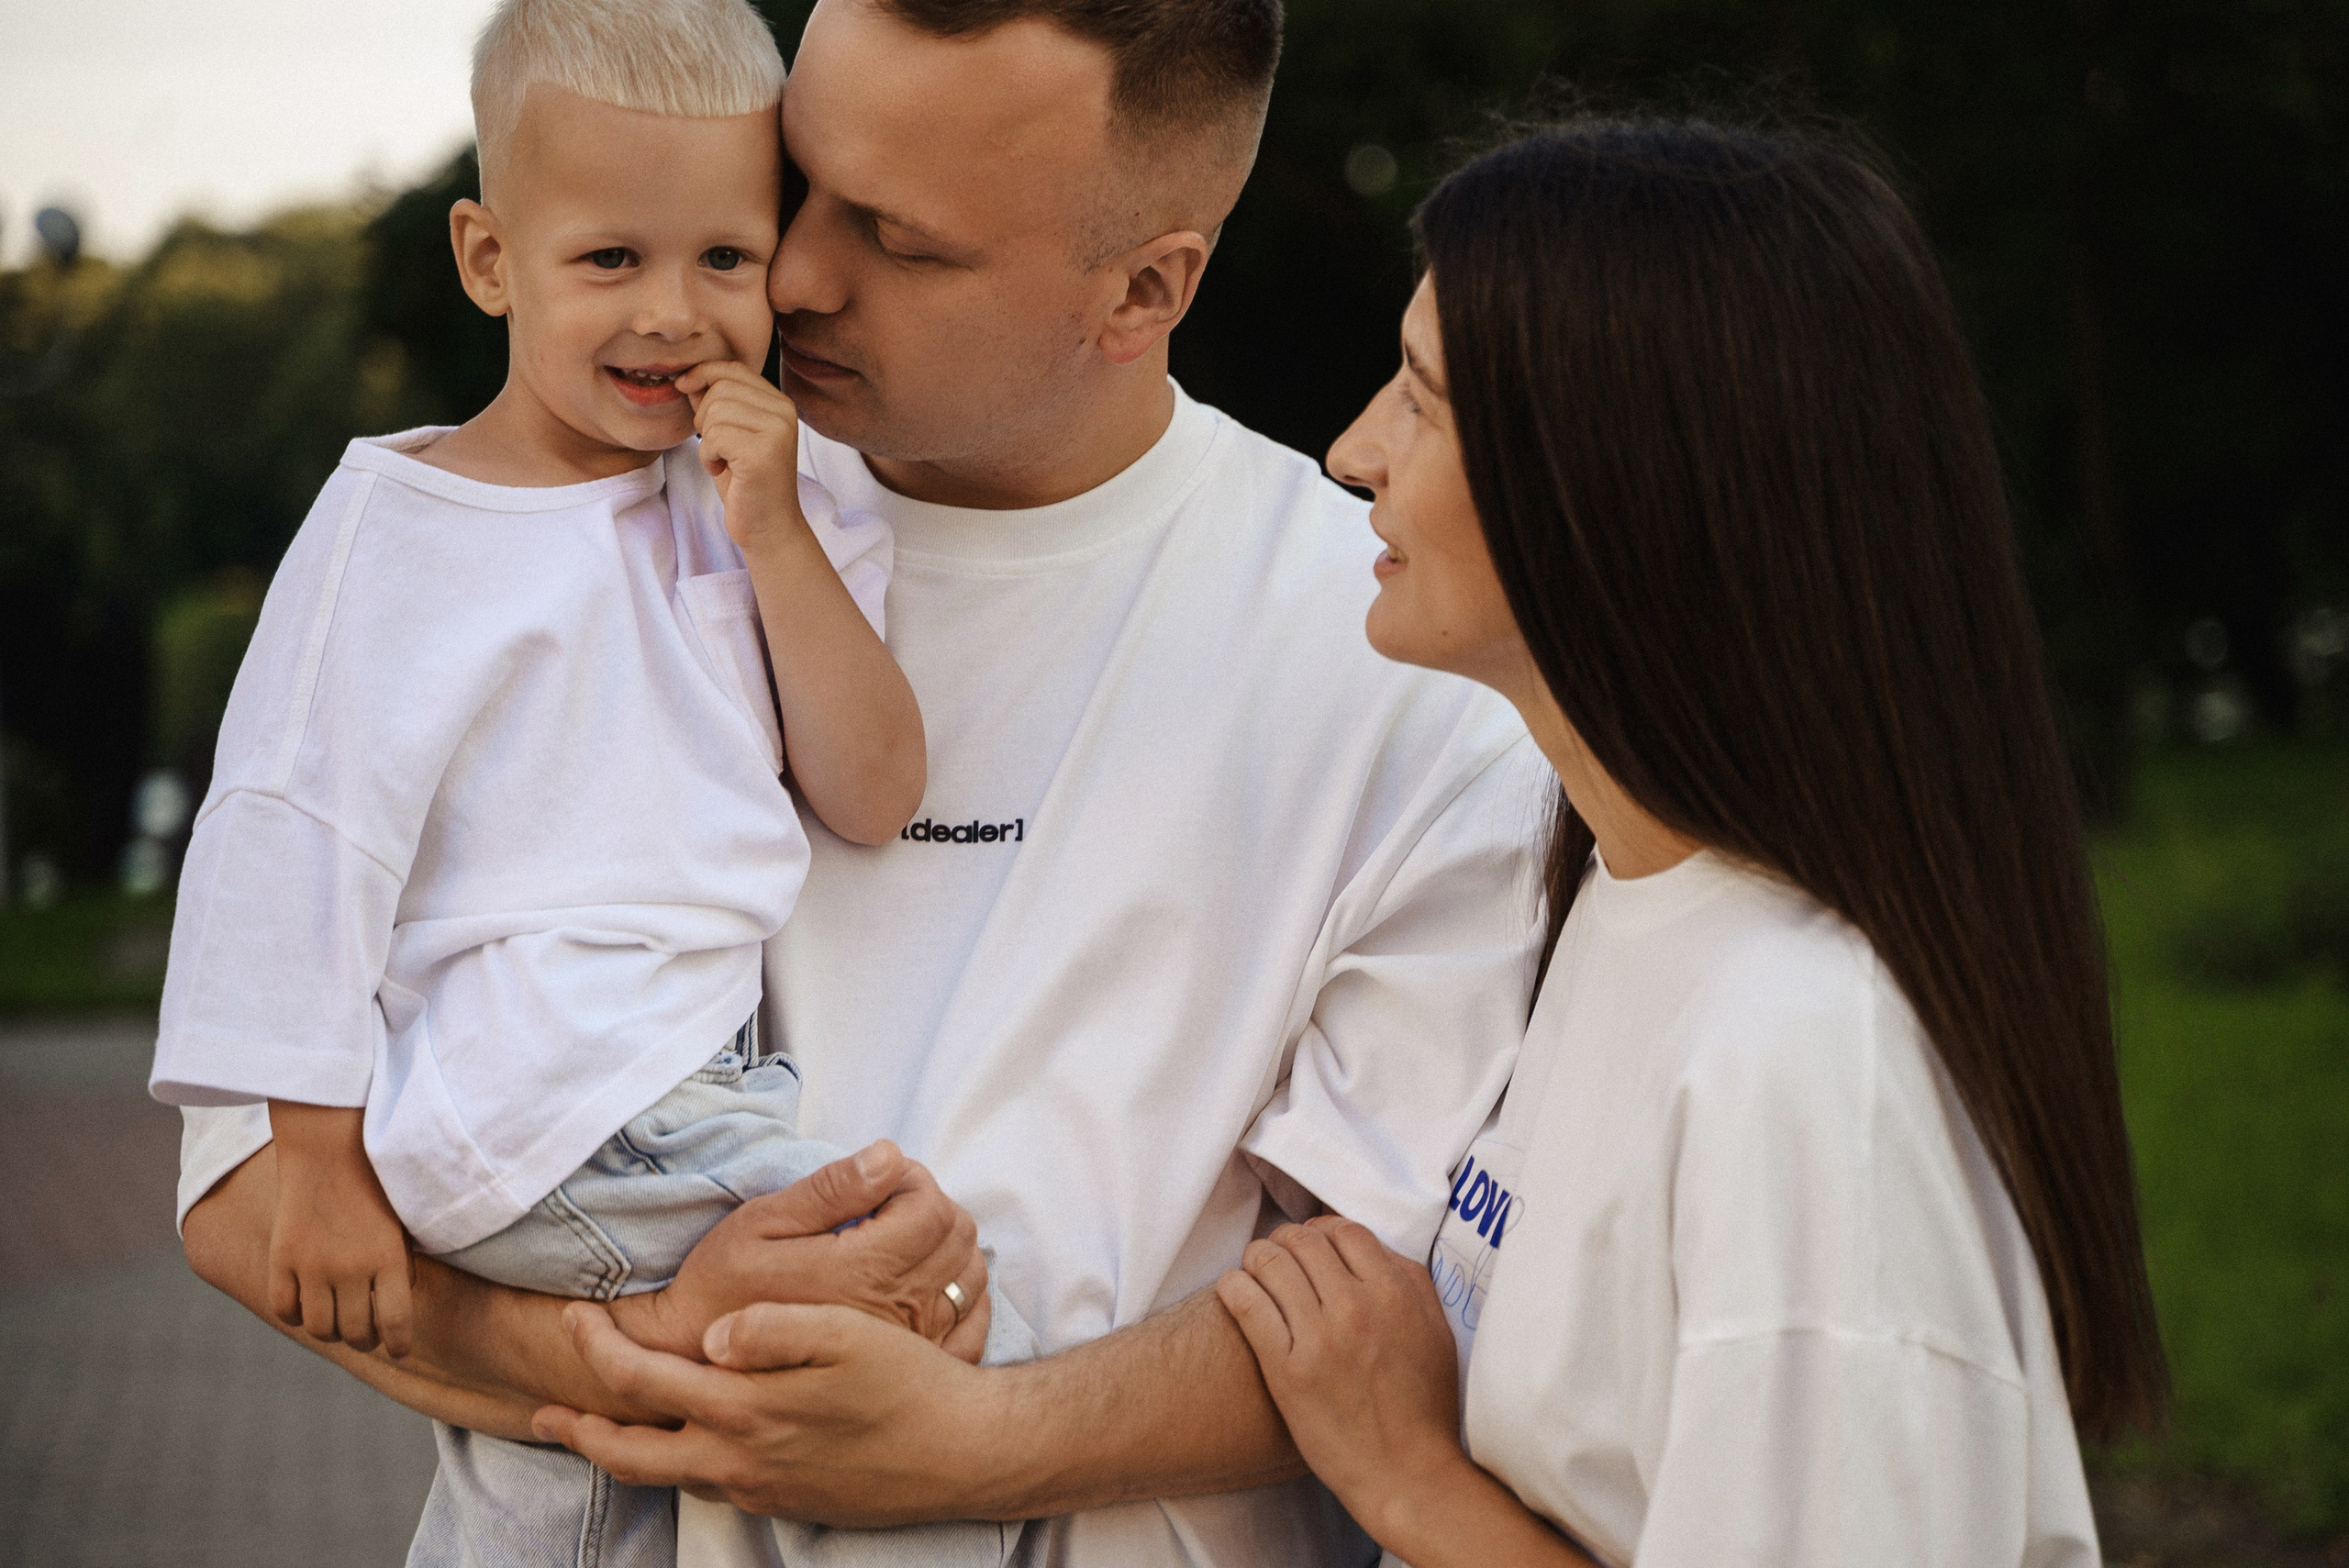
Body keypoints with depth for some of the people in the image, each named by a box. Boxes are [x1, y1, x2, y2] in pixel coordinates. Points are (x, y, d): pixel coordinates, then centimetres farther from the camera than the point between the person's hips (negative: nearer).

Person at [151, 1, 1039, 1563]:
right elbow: (297, 835, -11)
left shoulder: (757, 508, 8)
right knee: (944, 1299, -20)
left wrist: (775, 537, -9)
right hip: (522, 1123, -7)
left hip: (707, 1075, 7)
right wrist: (320, 1165, -13)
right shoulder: (396, 528, -9)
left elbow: (875, 796, 2)